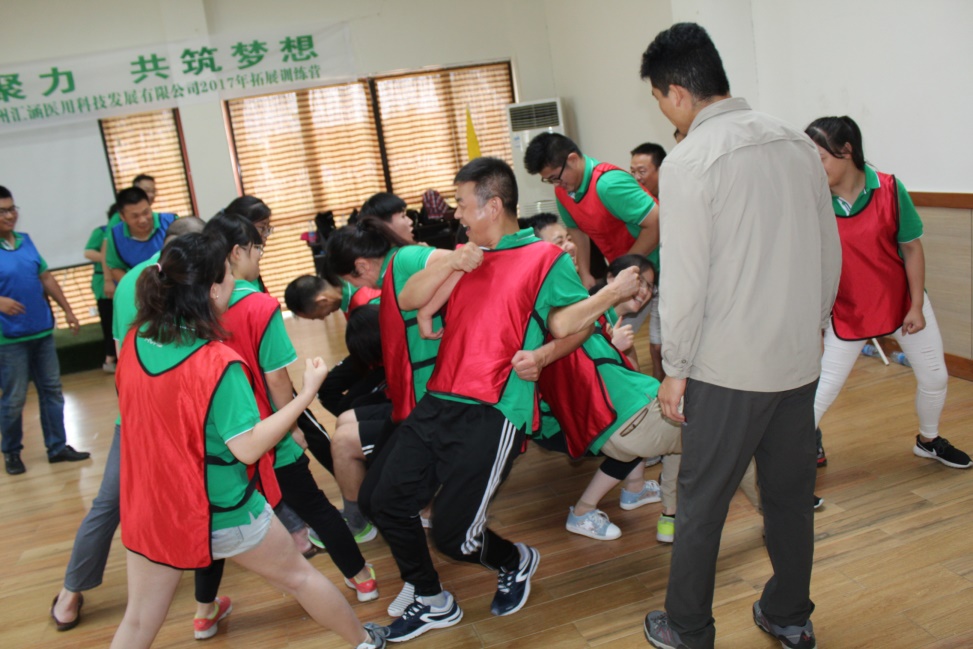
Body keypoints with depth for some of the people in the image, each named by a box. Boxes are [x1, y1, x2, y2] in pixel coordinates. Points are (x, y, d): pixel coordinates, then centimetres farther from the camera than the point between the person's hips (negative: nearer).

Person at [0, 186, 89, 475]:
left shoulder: (25, 240, 7)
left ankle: (57, 447, 21)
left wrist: (67, 310, 12)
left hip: (42, 331, 6)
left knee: (52, 391, 11)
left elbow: (46, 278, 14)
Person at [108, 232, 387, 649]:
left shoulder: (136, 340, -6)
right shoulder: (216, 362, -25)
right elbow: (249, 447, -24)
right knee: (297, 575, 17)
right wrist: (308, 393, -19)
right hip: (218, 512, -5)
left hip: (148, 507, 5)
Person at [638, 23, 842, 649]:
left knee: (702, 505, 9)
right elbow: (831, 254, 10)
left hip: (728, 368, -6)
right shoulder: (797, 142, 5)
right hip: (800, 361, 7)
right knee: (791, 496, 19)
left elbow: (685, 281, -16)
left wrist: (675, 370, -6)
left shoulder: (689, 162, -15)